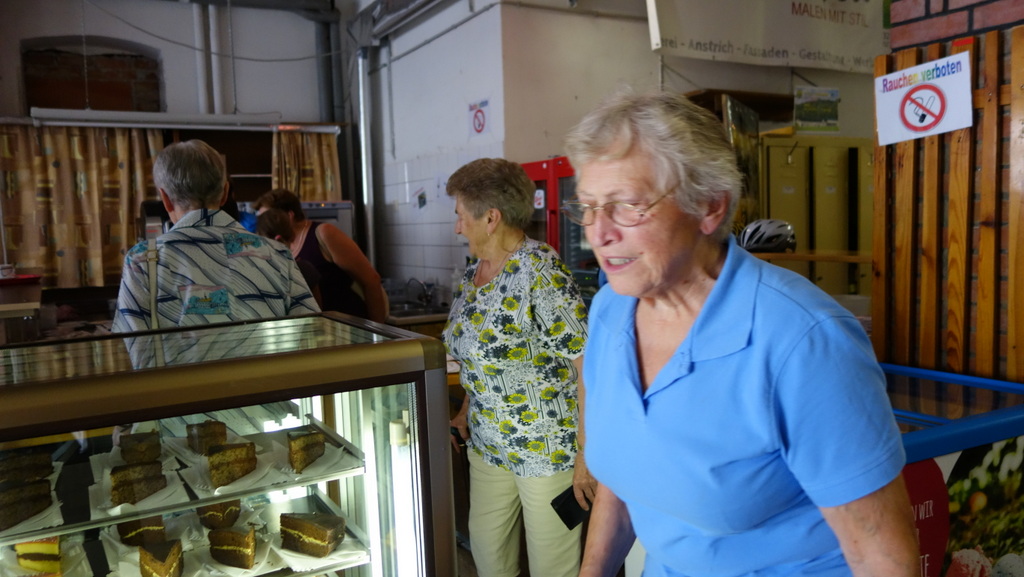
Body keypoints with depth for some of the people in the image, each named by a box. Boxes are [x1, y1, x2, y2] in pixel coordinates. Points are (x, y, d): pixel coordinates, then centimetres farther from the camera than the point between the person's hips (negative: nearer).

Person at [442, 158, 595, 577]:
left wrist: (587, 452, -21)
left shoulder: (539, 272, -21)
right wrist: (466, 413, 13)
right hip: (488, 444, 8)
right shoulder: (473, 273, 5)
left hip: (549, 448, -8)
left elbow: (588, 362, -22)